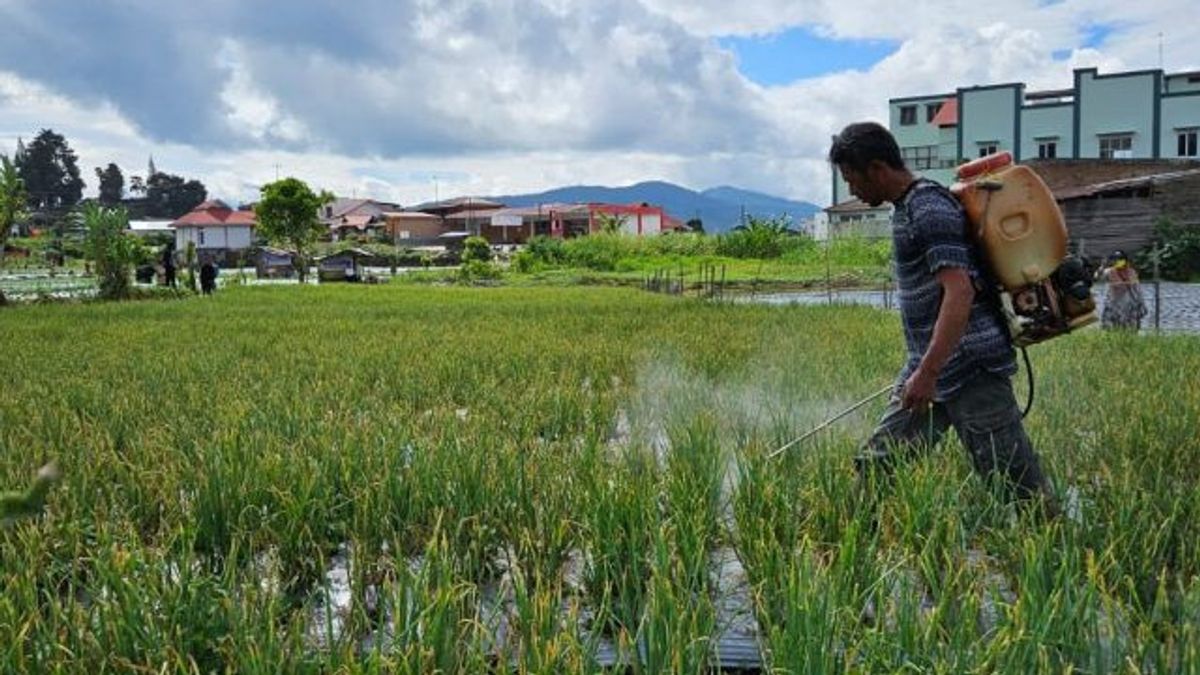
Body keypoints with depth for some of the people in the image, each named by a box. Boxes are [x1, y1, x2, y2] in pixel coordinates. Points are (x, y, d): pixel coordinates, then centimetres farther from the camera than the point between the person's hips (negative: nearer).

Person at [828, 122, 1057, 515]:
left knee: (1018, 482, -3)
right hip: (928, 369, 10)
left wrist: (927, 372, -29)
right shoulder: (906, 208, 15)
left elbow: (960, 292, -25)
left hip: (971, 370, -10)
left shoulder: (929, 209, -15)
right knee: (873, 466, 7)